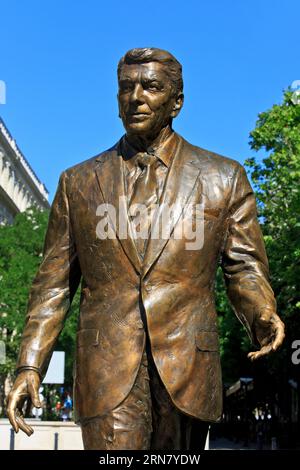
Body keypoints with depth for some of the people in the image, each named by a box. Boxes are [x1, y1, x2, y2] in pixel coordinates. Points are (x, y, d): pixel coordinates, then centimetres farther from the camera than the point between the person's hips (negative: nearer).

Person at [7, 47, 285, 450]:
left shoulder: (224, 178, 8)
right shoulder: (78, 182, 11)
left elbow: (244, 267, 9)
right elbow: (55, 281, 11)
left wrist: (261, 315, -13)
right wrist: (30, 365, 2)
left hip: (187, 368, 1)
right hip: (107, 367, 0)